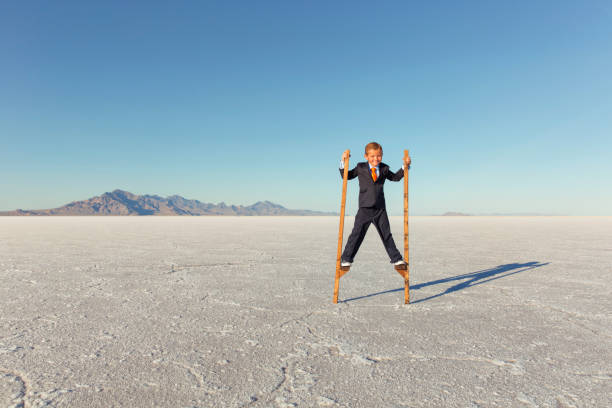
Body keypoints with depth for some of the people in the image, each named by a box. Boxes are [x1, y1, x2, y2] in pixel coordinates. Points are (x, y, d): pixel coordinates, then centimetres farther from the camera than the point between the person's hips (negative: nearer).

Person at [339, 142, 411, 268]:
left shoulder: (384, 169, 9)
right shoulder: (360, 168, 4)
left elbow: (396, 177, 24)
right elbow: (346, 176, 10)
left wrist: (405, 166, 13)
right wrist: (343, 162, -2)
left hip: (380, 209, 3)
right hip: (364, 208, -2)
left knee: (386, 235, 10)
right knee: (357, 234, -6)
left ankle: (396, 259, 20)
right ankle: (346, 259, 2)